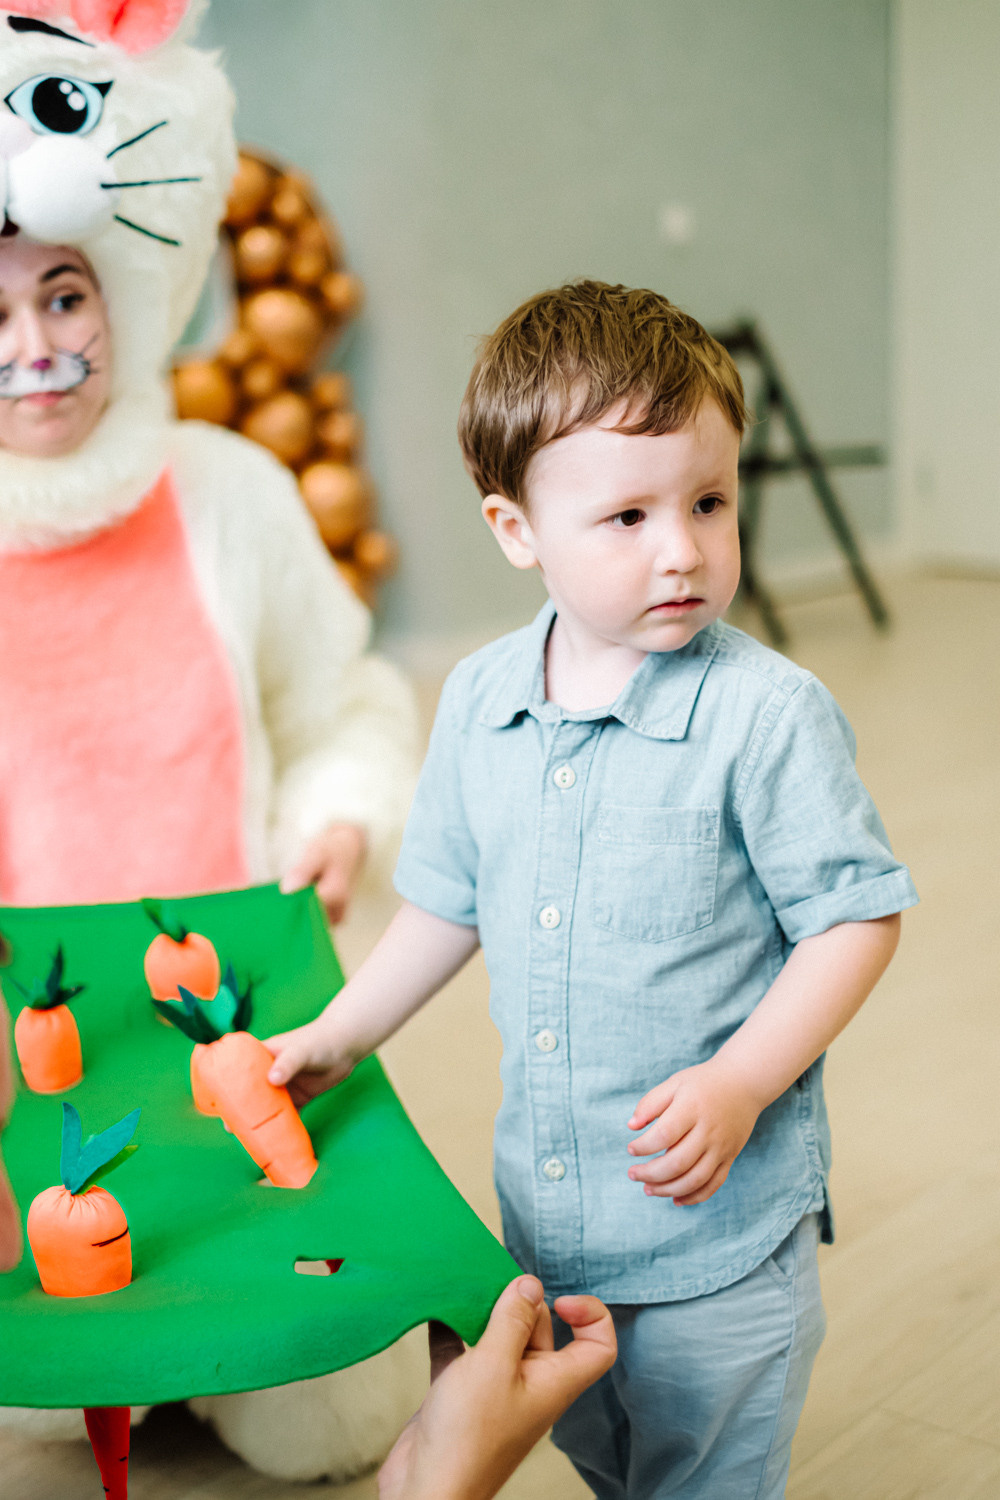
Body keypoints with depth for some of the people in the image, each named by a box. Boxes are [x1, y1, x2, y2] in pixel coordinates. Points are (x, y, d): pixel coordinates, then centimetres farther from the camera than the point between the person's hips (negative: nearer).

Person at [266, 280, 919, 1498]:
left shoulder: (767, 713, -19)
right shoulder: (478, 703, -3)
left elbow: (856, 915, -14)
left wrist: (740, 1082, -23)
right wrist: (338, 1033, 12)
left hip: (722, 1218, -5)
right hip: (545, 1204, 5)